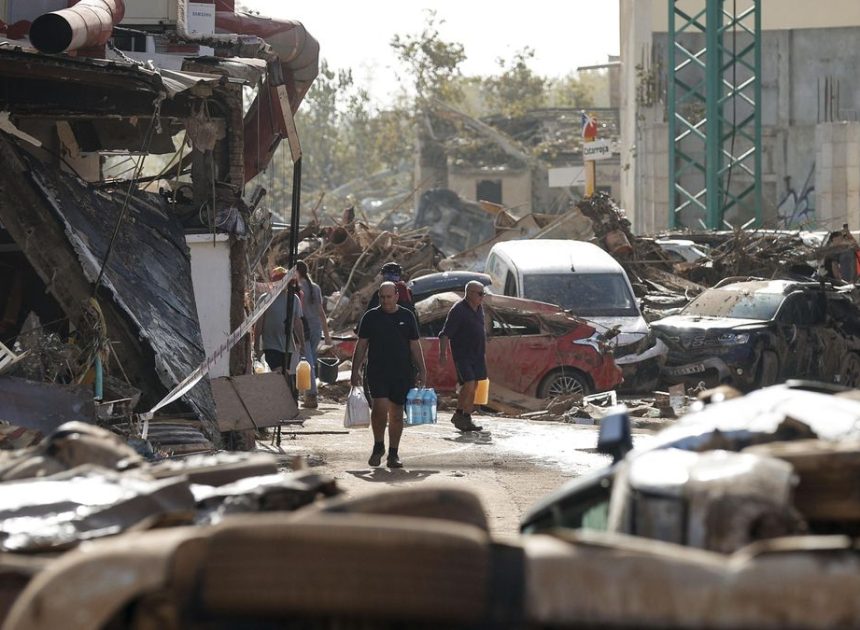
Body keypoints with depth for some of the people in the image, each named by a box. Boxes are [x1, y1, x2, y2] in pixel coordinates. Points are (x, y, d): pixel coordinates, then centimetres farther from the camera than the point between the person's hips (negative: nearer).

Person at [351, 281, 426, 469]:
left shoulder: (407, 317, 8)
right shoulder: (370, 317, 4)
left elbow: (414, 346, 11)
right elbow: (361, 345, 7)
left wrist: (421, 371, 5)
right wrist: (355, 370, 1)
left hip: (402, 374, 2)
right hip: (377, 372, -2)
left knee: (396, 413, 5)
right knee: (380, 407, -16)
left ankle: (393, 454, 13)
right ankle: (378, 446, 4)